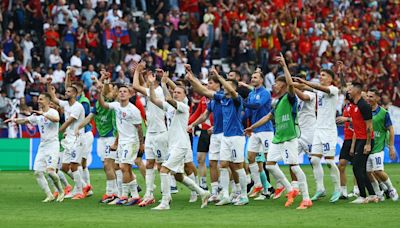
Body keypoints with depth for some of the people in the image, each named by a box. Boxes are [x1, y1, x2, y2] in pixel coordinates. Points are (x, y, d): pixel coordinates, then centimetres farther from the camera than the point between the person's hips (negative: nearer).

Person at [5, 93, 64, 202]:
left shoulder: (53, 112, -7)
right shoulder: (37, 115, 15)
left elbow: (56, 119, -29)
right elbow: (25, 120, 20)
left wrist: (43, 114, -35)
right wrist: (15, 120, 3)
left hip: (52, 144, -7)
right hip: (42, 146, 7)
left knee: (50, 170, -20)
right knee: (38, 172, -2)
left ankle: (61, 191, 2)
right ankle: (49, 195, 5)